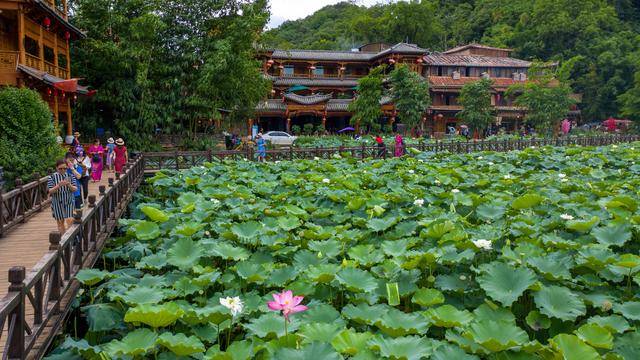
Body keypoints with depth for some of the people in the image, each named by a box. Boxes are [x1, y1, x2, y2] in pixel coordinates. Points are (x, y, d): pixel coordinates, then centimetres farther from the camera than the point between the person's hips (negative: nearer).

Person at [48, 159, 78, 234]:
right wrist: (59, 185, -27)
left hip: (69, 202, 0)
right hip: (58, 203, 0)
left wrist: (69, 185, -24)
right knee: (60, 222, 8)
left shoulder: (70, 176, 0)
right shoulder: (52, 177, -4)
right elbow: (50, 191, -10)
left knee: (69, 220, -10)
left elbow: (75, 189, -3)